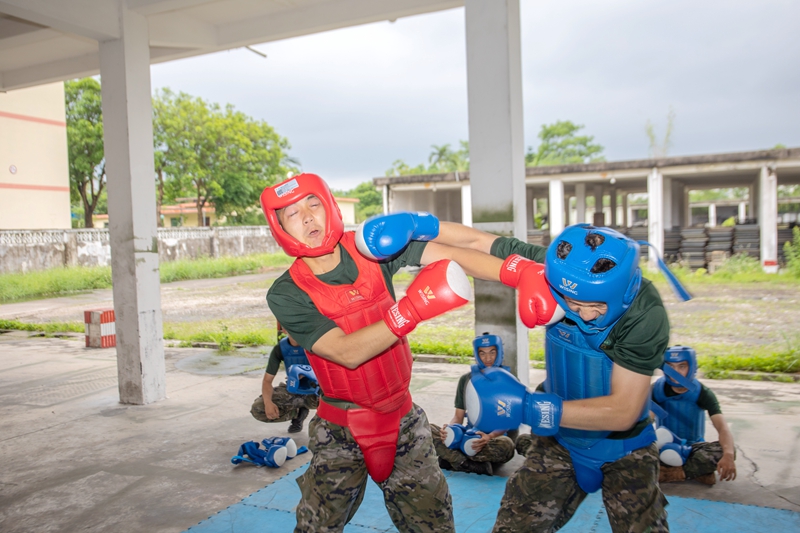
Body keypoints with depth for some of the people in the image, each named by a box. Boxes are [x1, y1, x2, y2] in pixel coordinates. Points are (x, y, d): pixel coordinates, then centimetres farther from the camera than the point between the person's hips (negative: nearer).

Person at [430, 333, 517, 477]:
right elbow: (458, 417, 8)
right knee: (430, 430, -19)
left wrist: (490, 436, -30)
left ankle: (453, 458, -26)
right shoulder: (466, 380, 9)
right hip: (470, 436, 3)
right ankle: (478, 466, -31)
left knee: (506, 444, -38)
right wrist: (449, 429, -16)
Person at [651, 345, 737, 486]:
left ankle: (669, 472, -26)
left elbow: (723, 428, -27)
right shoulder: (657, 389, -10)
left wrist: (728, 455, -48)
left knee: (728, 451, -30)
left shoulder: (702, 393, -12)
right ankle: (698, 471, -27)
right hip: (664, 447, 0)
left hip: (693, 446, 0)